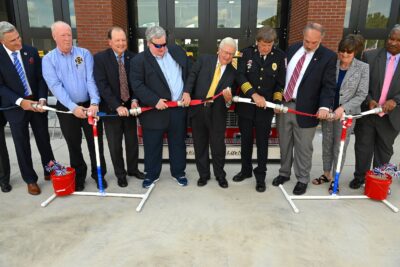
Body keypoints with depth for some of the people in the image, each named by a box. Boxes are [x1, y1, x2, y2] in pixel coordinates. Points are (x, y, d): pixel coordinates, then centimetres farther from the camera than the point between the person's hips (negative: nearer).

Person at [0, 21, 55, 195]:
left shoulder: (31, 52, 0)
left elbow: (41, 78, 1)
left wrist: (42, 99, -13)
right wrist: (20, 101, -23)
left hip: (36, 103, 2)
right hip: (15, 107, -2)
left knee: (44, 140, 12)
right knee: (22, 146, 8)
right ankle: (30, 180, 23)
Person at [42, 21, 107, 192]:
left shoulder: (84, 54, 1)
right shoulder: (48, 59, -1)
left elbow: (91, 80, -10)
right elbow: (55, 86, -11)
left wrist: (94, 103, -24)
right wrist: (73, 107, -23)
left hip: (89, 105, 0)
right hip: (66, 108, 0)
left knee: (95, 142, 7)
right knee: (74, 145, 13)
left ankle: (99, 174, 24)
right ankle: (79, 176, 30)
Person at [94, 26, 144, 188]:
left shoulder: (133, 58, 1)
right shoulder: (100, 58, -9)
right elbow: (102, 85, -16)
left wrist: (134, 100, -14)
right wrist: (117, 106, -24)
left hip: (129, 106, 3)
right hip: (111, 108, -3)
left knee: (132, 141, 14)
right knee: (115, 144, 8)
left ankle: (133, 169, 34)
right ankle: (120, 174, 27)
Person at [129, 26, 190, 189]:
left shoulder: (177, 51, 7)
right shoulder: (139, 60, -7)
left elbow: (190, 71, 12)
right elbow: (137, 85, -13)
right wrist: (155, 101, -20)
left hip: (178, 108, 3)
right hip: (155, 110, -3)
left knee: (178, 143, 14)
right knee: (152, 145, 9)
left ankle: (178, 172, 30)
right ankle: (151, 174, 28)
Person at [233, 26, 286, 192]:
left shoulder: (280, 56, -1)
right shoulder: (247, 53, -3)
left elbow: (280, 82, 4)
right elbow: (240, 76, -11)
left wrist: (277, 101, -8)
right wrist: (254, 94, -22)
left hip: (266, 107, -1)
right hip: (246, 105, 1)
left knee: (262, 142, 6)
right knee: (246, 139, 13)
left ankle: (260, 175, 21)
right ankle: (246, 170, 31)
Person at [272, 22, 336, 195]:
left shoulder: (328, 57, -5)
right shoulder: (292, 49, 8)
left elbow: (329, 85, -9)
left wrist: (324, 106, -25)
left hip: (305, 109, -4)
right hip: (283, 104, 4)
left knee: (303, 147, 6)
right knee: (284, 144, 15)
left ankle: (302, 179, 24)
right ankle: (284, 173, 33)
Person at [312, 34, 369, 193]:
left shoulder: (363, 68, -7)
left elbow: (361, 95, -8)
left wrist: (343, 108, -19)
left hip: (347, 114, -2)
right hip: (328, 111, 2)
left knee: (339, 148, 6)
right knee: (326, 145, 13)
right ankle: (327, 174, 31)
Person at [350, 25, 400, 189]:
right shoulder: (370, 56, -3)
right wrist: (369, 101, -15)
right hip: (367, 112, -1)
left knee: (384, 150, 14)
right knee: (363, 147, 10)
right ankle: (359, 177, 26)